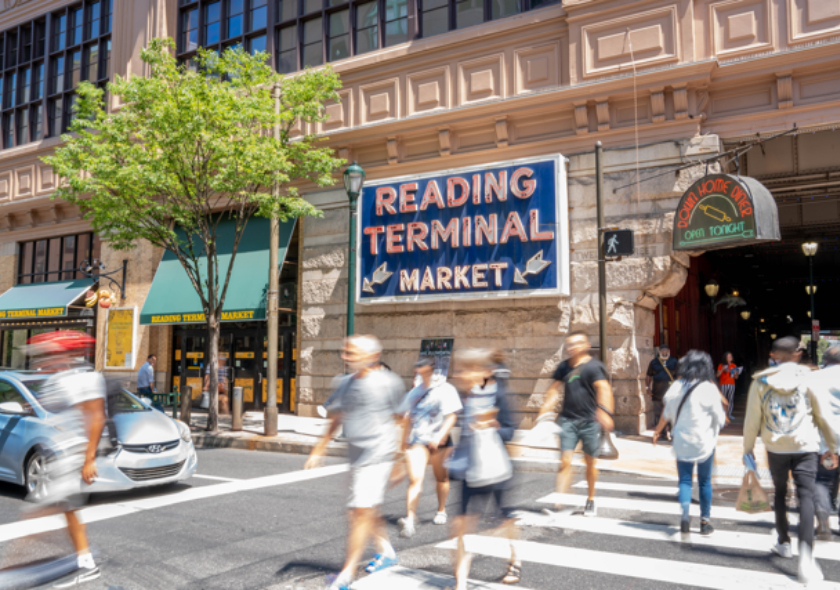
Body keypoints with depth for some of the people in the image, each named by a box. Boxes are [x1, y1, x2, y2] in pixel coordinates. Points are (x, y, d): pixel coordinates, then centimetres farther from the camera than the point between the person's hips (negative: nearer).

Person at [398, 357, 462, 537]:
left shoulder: (446, 390, -4)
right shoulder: (415, 392, 11)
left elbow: (452, 416, -10)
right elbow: (408, 417, 21)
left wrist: (440, 436, -19)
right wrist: (405, 439, 21)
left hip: (439, 441, -2)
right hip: (417, 441, 2)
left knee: (441, 477, 14)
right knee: (415, 478, -12)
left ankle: (441, 511, 34)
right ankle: (410, 518, -17)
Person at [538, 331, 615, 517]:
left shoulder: (594, 366, -7)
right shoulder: (564, 367, 10)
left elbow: (603, 388, -20)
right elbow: (554, 390, 16)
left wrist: (604, 412, -34)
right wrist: (544, 411, 8)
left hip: (590, 421, -3)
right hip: (568, 420, 3)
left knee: (591, 461, 10)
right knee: (565, 461, -6)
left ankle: (591, 500, 29)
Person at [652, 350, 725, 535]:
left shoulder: (677, 386, -2)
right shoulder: (709, 388, -11)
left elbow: (667, 413, 7)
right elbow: (720, 418, -4)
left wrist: (658, 430, 22)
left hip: (682, 442, 2)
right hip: (704, 442, -2)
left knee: (685, 480, 8)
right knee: (704, 481, 11)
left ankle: (685, 515, -8)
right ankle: (705, 521, 18)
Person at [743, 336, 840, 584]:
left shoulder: (760, 382, -3)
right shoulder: (808, 378, -6)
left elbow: (752, 420, -1)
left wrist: (748, 448, 10)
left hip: (776, 448, 2)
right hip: (805, 446, -2)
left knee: (780, 493, 19)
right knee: (806, 496, -4)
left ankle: (784, 543, 31)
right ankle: (806, 555, -19)